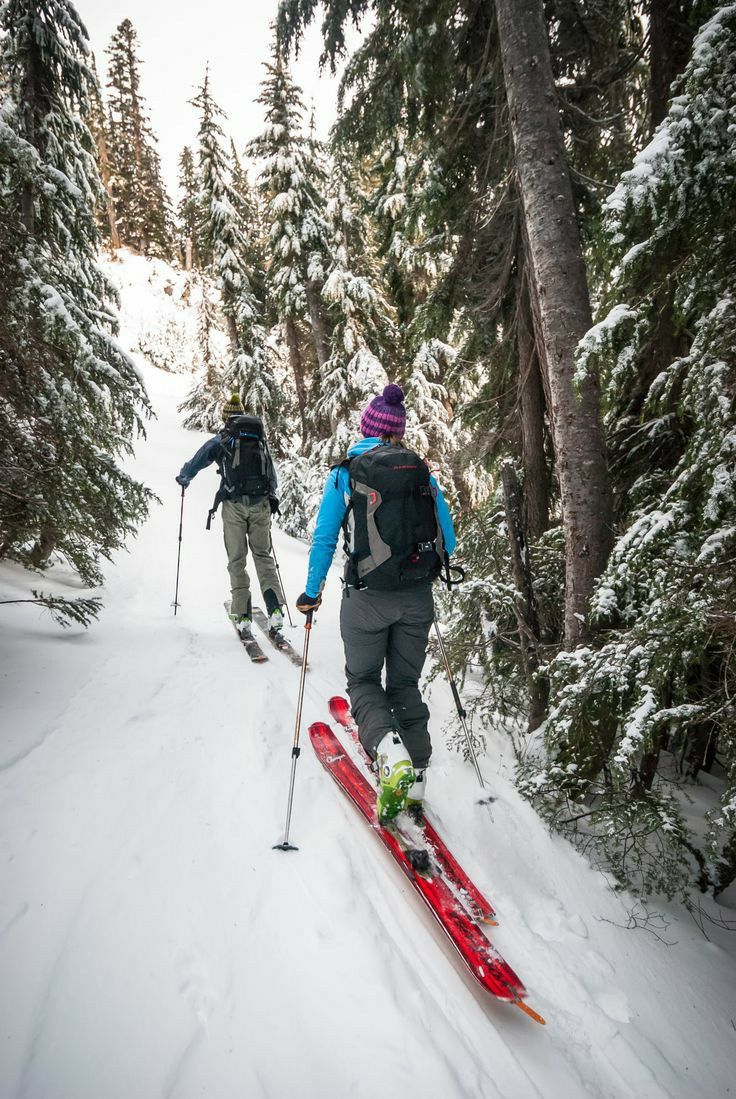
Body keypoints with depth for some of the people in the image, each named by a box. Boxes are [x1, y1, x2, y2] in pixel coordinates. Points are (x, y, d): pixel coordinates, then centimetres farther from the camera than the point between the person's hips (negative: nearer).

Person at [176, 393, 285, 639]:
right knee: (263, 555, 10)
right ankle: (275, 609, -4)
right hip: (261, 504, 2)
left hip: (233, 506, -2)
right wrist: (272, 496, 40)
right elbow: (272, 474, 24)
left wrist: (183, 479, 37)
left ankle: (243, 617, -1)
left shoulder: (220, 441, 5)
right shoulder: (260, 439, 13)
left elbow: (193, 465, 16)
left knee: (237, 560, 4)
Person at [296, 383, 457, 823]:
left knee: (363, 679, 13)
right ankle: (416, 782, 16)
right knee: (406, 684, 17)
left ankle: (391, 753, -14)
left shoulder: (346, 473, -4)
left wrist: (312, 593, 9)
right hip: (417, 599, 3)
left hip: (368, 598, -3)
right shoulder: (423, 472, 4)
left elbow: (324, 540, -3)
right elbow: (448, 541, 7)